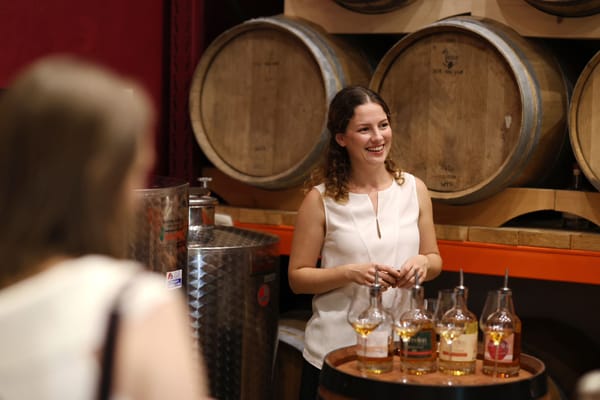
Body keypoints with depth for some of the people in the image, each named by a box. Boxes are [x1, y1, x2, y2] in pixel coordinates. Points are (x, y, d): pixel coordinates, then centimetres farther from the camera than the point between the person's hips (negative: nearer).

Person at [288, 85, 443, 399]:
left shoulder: (414, 189, 2)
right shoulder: (321, 199, -7)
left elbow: (435, 260, 11)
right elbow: (297, 277, -4)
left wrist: (422, 263, -11)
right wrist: (349, 273, -19)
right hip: (334, 352, -2)